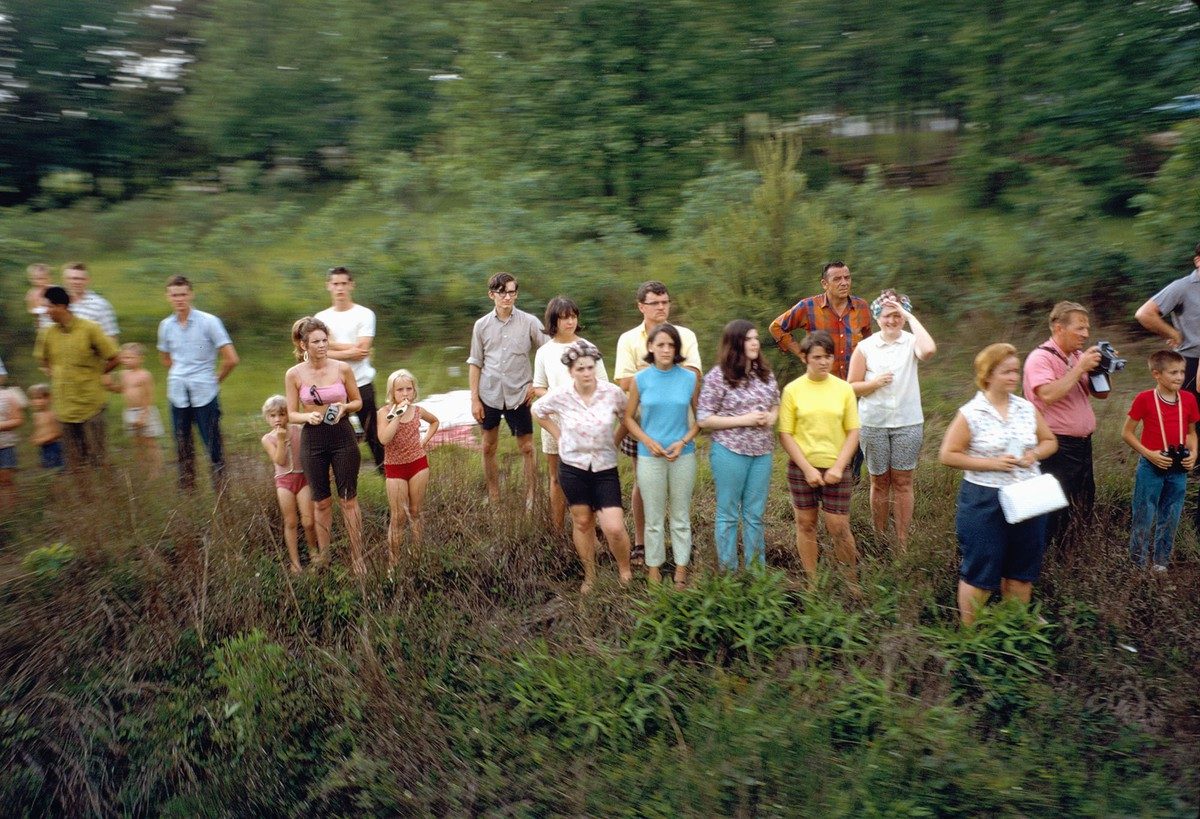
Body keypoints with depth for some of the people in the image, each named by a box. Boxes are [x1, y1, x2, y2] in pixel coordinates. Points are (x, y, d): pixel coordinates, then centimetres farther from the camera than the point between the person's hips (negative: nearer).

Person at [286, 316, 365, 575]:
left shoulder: (343, 368, -5)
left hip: (343, 437, 0)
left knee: (349, 498, 6)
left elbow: (358, 401, 7)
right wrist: (308, 416, -19)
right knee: (321, 501, 12)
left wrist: (345, 406, -14)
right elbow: (291, 414, 2)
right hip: (312, 440, 1)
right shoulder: (294, 374, -5)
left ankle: (357, 556, 18)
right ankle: (323, 556, 27)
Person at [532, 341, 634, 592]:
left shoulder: (613, 392, -14)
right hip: (573, 467, 1)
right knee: (582, 522, 14)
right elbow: (537, 412, 8)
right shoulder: (559, 395, -13)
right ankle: (590, 576, 33)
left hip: (605, 468, -1)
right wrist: (559, 437, 3)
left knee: (614, 528, -8)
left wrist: (613, 442, 3)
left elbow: (627, 420, 5)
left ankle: (625, 570, 21)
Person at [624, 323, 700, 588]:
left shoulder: (690, 378, -3)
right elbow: (629, 418, 3)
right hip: (650, 456, 0)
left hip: (683, 455, 1)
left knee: (681, 517, 11)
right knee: (654, 519, 8)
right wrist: (648, 441, -10)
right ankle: (654, 568, 22)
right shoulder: (640, 379, -4)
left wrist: (684, 441, -9)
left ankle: (681, 569, 23)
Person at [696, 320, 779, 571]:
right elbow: (703, 419, -12)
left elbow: (776, 405, 19)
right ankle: (728, 571, 20)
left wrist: (771, 417, -5)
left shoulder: (765, 373, 6)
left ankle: (757, 569, 25)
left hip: (762, 451, 5)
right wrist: (744, 419, -18)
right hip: (730, 451, -5)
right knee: (728, 514, 8)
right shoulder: (717, 376, -11)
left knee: (755, 514, 14)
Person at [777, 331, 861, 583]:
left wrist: (838, 467, -10)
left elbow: (853, 432, 1)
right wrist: (808, 468, -11)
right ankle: (811, 581, 23)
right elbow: (785, 434, -5)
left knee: (838, 527, 0)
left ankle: (853, 580, 21)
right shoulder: (792, 390, -4)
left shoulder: (844, 389, -1)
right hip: (802, 468, 0)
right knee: (806, 524, 9)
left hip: (836, 469, 0)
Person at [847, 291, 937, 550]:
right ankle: (879, 538, 25)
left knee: (903, 482, 6)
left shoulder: (911, 342, -4)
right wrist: (874, 383, -17)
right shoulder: (864, 347, -2)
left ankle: (902, 541, 15)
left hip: (908, 424, -1)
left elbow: (929, 350, -29)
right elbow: (852, 387, 1)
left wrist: (911, 317, -21)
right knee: (879, 482, 12)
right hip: (873, 424, 1)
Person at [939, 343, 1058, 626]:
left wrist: (1035, 454, -6)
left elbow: (1050, 441, 16)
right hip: (984, 501, -5)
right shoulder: (970, 414, -11)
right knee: (979, 570, 3)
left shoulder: (1028, 409, 4)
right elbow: (948, 455, -11)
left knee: (1022, 568, 16)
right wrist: (990, 463, -19)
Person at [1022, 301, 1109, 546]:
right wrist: (1080, 368, -23)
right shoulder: (1040, 358, -13)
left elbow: (1101, 393, 17)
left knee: (1084, 506, 18)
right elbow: (1048, 395, -29)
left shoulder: (1079, 356, 10)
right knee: (1054, 513, -5)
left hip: (1083, 443, 8)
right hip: (1057, 448, -8)